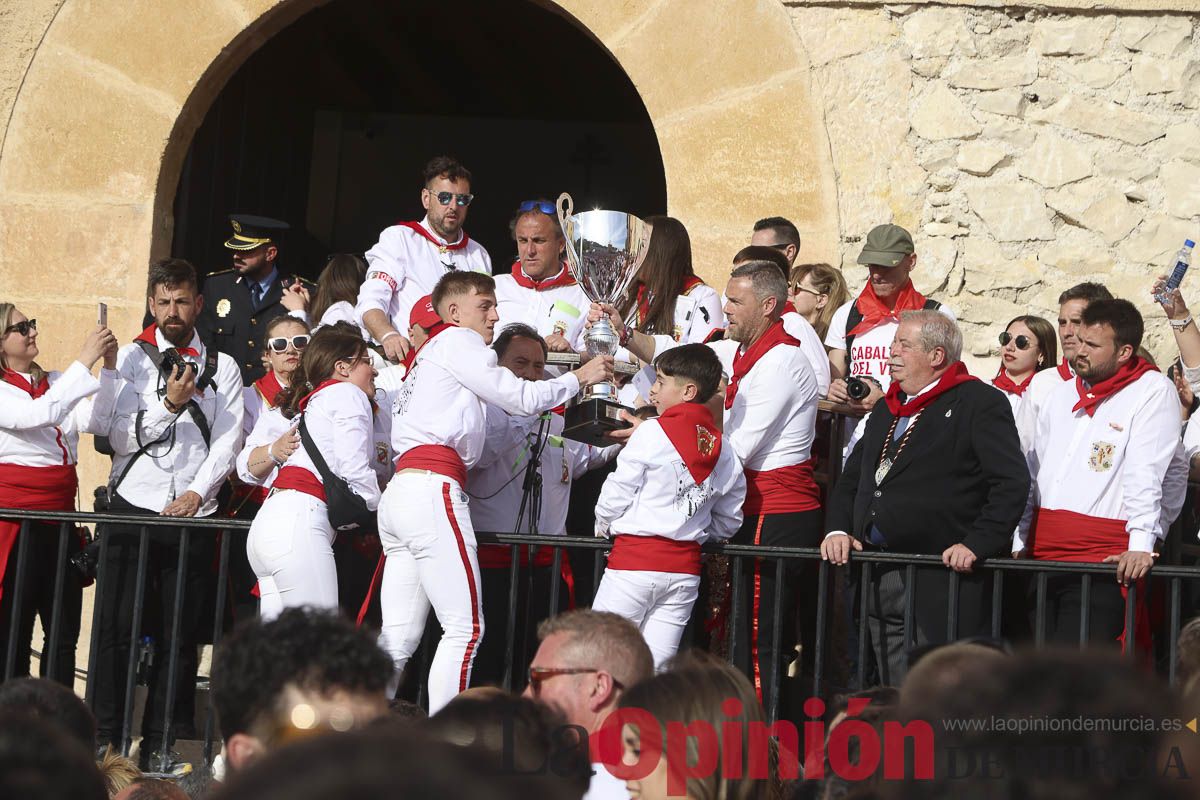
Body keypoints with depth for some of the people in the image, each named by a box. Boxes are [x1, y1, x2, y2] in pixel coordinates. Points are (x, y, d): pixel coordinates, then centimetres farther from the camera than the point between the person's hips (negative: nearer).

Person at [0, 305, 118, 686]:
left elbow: (97, 421, 3)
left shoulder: (53, 383, 14)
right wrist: (84, 362, -21)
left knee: (64, 632, 7)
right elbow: (39, 415, -22)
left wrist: (108, 366, -7)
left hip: (60, 514, 7)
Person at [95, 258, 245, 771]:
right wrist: (169, 405, -13)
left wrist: (195, 494, -9)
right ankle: (107, 741, 1)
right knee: (116, 628, -4)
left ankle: (159, 743, 6)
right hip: (133, 507, -1)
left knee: (180, 633, 0)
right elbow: (120, 436, -1)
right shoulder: (131, 359, 8)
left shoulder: (223, 368, 10)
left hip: (192, 516, 1)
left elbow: (227, 442, 3)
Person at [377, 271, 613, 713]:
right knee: (464, 628, -10)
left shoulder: (428, 354, 31)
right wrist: (580, 377, 13)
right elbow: (521, 397, -1)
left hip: (398, 494, 9)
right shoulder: (456, 340, 4)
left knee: (400, 636, 4)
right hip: (431, 491, -9)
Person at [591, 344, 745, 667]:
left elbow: (617, 493, -5)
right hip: (685, 568, 6)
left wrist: (603, 528, 12)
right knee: (655, 664, 6)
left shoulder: (653, 432, -8)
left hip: (636, 557, -6)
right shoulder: (724, 450, 10)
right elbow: (729, 522, 17)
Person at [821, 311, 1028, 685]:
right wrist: (838, 529, 7)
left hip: (941, 583, -8)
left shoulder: (980, 403, -4)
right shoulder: (885, 410, 21)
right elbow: (850, 480, 24)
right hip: (878, 581, 8)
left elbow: (1012, 482, -12)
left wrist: (977, 544, -20)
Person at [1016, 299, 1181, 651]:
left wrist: (1141, 544, -20)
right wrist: (1019, 541, 17)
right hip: (1040, 556, 7)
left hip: (1102, 557, -7)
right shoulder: (1061, 394, 20)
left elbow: (1146, 474, -12)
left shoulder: (1153, 391, -2)